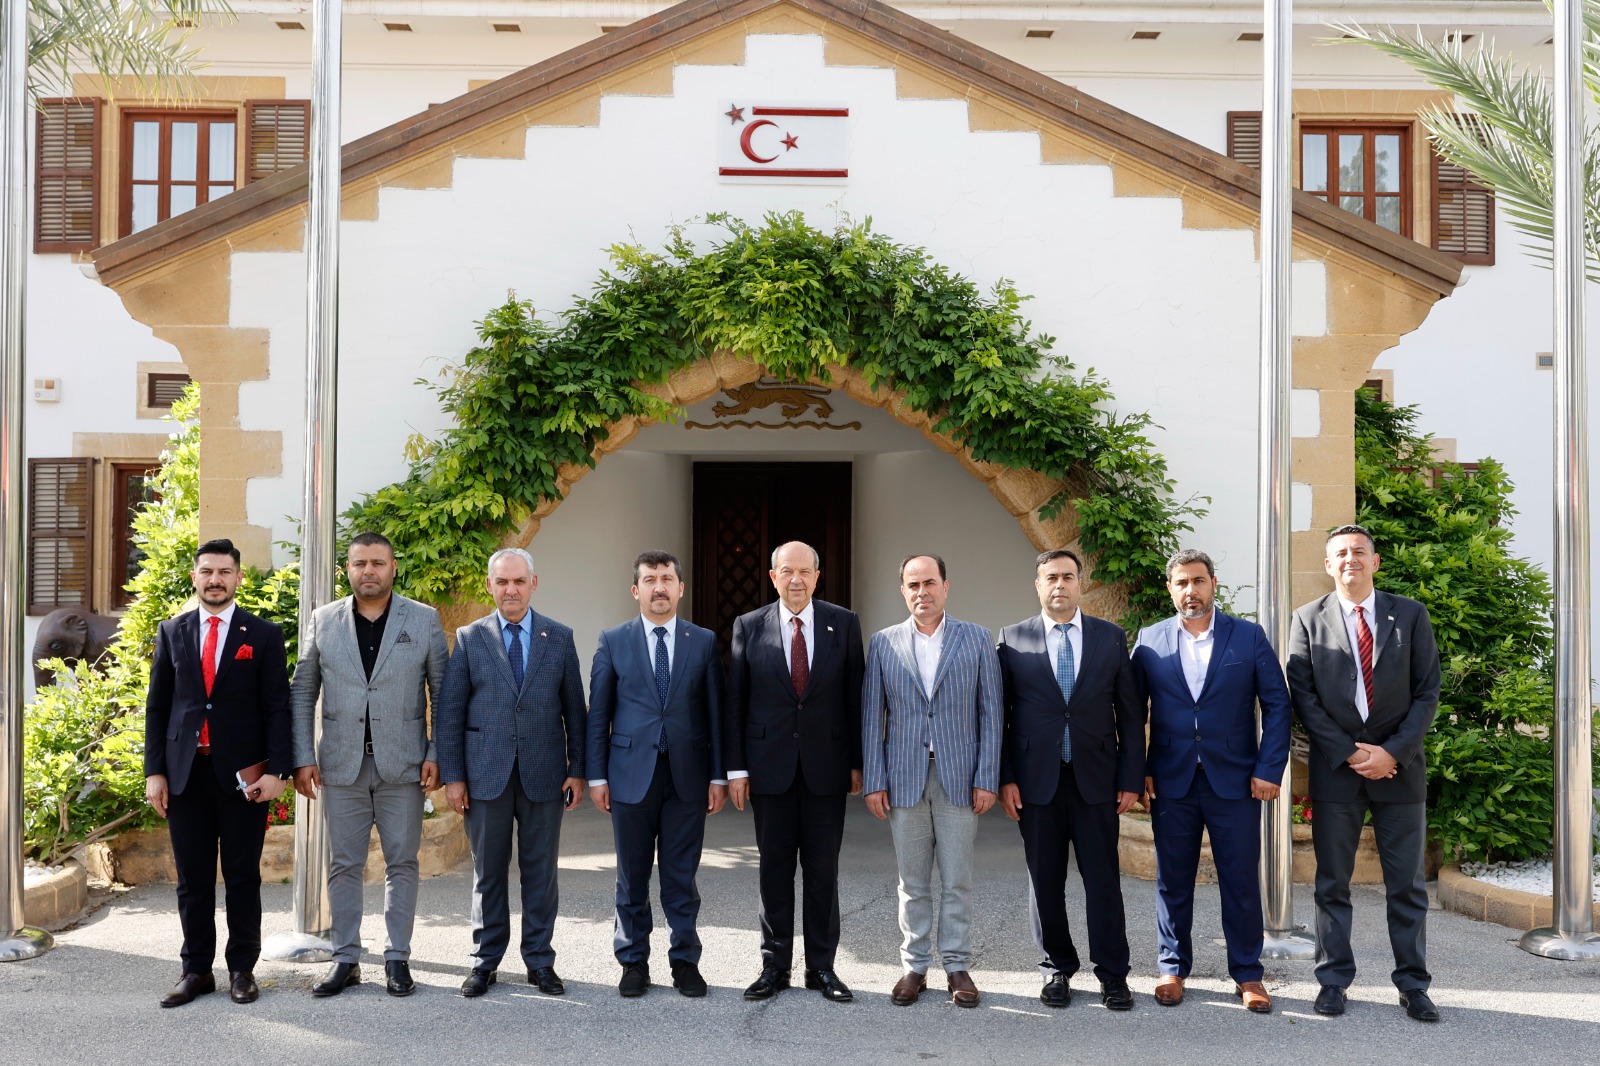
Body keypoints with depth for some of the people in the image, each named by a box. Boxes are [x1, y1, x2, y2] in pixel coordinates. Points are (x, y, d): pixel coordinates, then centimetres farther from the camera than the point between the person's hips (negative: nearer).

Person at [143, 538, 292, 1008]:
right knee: (193, 879, 7)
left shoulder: (263, 634, 2)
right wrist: (154, 771, 2)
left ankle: (242, 969, 15)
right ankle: (196, 969, 17)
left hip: (243, 775, -2)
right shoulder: (171, 631, 9)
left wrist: (277, 771, -10)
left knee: (243, 877, 6)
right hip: (185, 772, 2)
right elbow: (157, 706, 9)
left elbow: (277, 707, -1)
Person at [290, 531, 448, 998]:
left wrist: (437, 755, -5)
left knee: (402, 864, 5)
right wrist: (303, 758, 0)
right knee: (344, 866, 7)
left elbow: (443, 692, 3)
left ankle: (397, 958, 15)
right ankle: (346, 959, 16)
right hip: (342, 766, 1)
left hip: (402, 765, -1)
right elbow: (302, 693, 7)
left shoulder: (424, 620, 2)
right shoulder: (324, 620, 6)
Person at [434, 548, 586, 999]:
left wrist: (577, 769, 2)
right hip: (486, 775, 0)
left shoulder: (559, 637, 5)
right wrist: (452, 776, -3)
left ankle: (540, 961, 17)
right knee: (488, 872, 7)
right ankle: (484, 962, 19)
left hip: (544, 775, 1)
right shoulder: (469, 638, 3)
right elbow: (449, 712, 2)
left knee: (540, 872, 7)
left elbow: (574, 709, 7)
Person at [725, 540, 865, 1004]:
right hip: (770, 766, 0)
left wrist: (858, 762, 1)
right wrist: (735, 768, -2)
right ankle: (775, 966, 18)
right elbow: (735, 701, 2)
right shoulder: (749, 627, 2)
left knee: (823, 870, 7)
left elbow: (855, 695, 3)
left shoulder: (844, 624, 1)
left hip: (827, 767, 0)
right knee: (775, 869, 7)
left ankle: (821, 966, 17)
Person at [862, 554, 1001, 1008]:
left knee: (957, 881, 4)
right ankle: (914, 966, 18)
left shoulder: (976, 639, 3)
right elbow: (872, 716, 5)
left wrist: (987, 779, -5)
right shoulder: (884, 642, 6)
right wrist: (873, 781, -2)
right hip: (904, 779, 1)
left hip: (959, 778, -1)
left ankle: (957, 966, 16)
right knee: (912, 882, 8)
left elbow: (990, 712, 1)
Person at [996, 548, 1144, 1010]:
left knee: (1103, 880, 3)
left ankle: (1112, 975, 14)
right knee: (1045, 881, 7)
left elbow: (1130, 712, 5)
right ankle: (1058, 968, 21)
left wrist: (1131, 778, 0)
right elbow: (999, 713, 3)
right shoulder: (1013, 639, 4)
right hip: (1036, 779, 0)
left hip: (1095, 778, 0)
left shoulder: (1111, 637, 5)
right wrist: (1005, 778, -3)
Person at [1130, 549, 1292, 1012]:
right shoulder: (1150, 641, 4)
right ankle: (1172, 967, 22)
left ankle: (1247, 973, 18)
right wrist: (1138, 771, -2)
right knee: (1173, 881, 9)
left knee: (1242, 882, 5)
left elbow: (1277, 705, 1)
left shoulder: (1249, 636, 1)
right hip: (1171, 782, 1)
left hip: (1235, 780, -1)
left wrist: (1270, 769, -6)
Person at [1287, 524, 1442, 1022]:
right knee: (1332, 884, 6)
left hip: (1399, 766, 0)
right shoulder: (1309, 619, 4)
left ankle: (1413, 985, 13)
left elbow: (1427, 692, 2)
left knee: (1407, 885, 5)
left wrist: (1392, 752, -10)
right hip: (1334, 770, 0)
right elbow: (1302, 695, -1)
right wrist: (1349, 753, -10)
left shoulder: (1410, 615, 5)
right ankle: (1334, 980, 15)